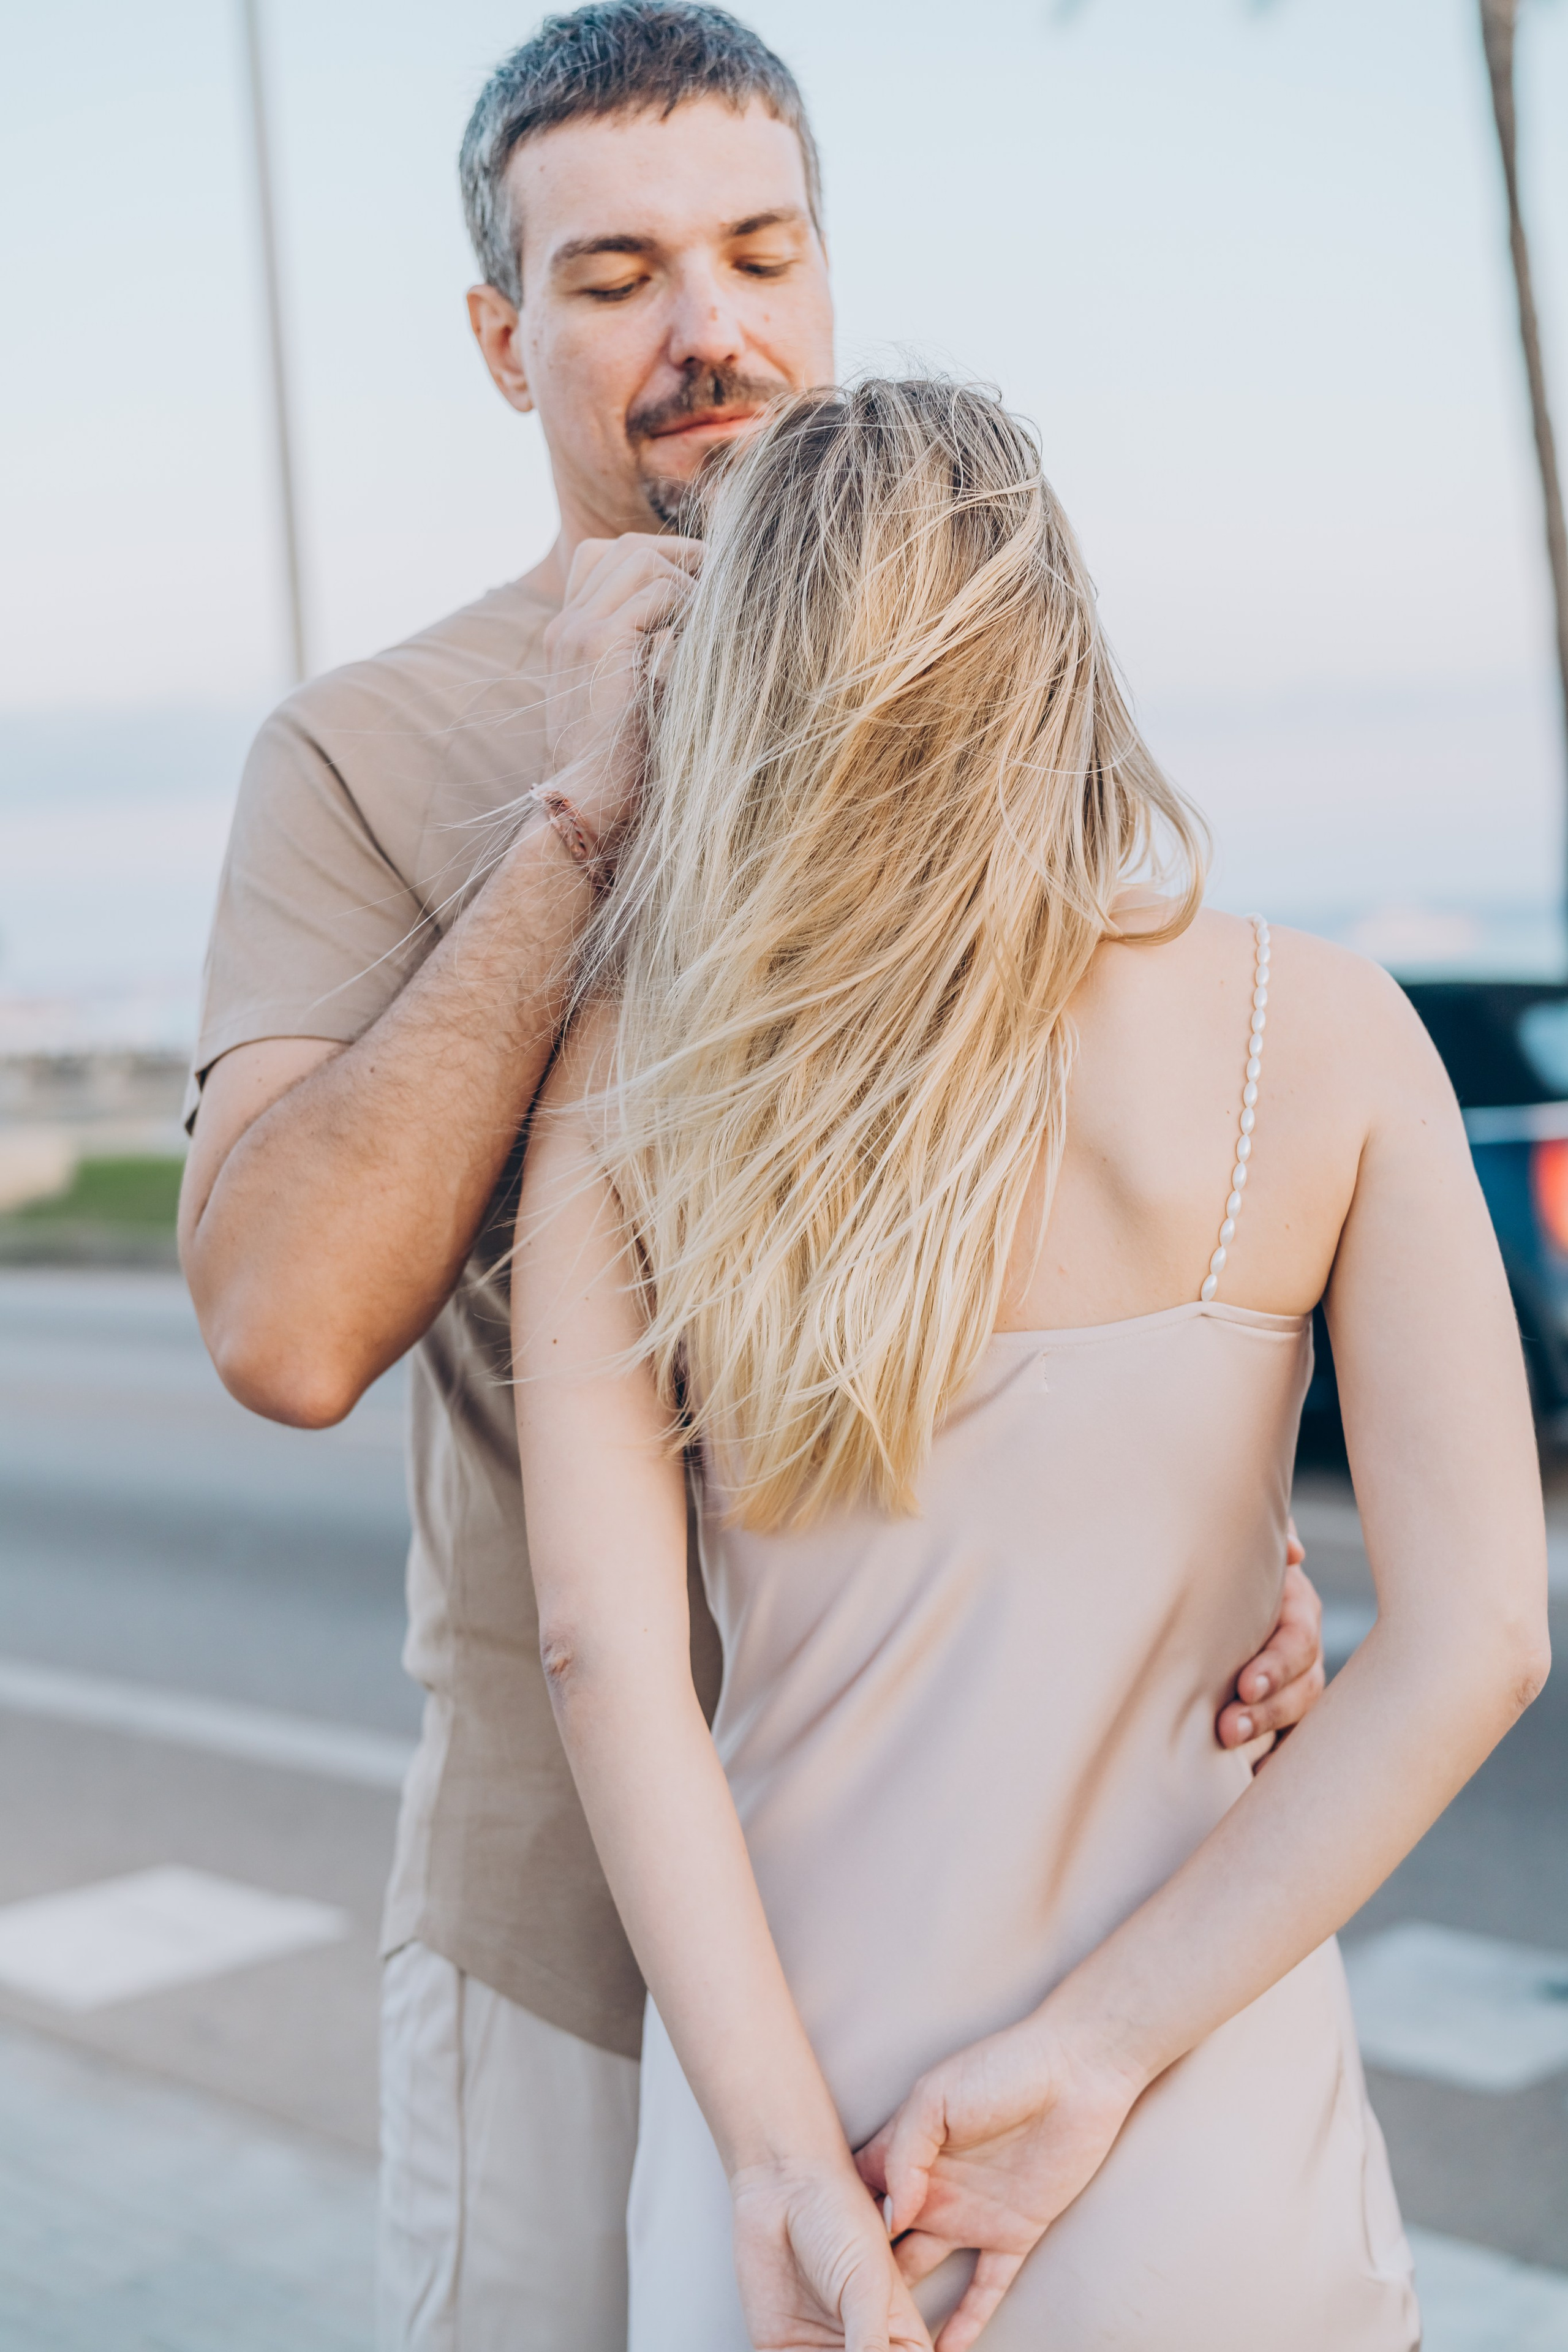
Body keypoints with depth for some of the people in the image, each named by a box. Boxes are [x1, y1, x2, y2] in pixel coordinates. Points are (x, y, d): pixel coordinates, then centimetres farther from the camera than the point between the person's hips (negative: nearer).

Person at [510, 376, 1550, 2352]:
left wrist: (786, 2160, -13)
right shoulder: (1322, 1037, -6)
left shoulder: (627, 1069, -5)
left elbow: (601, 1641, -13)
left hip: (789, 2101, 1)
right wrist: (1093, 2055, -12)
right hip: (1201, 2181, 0)